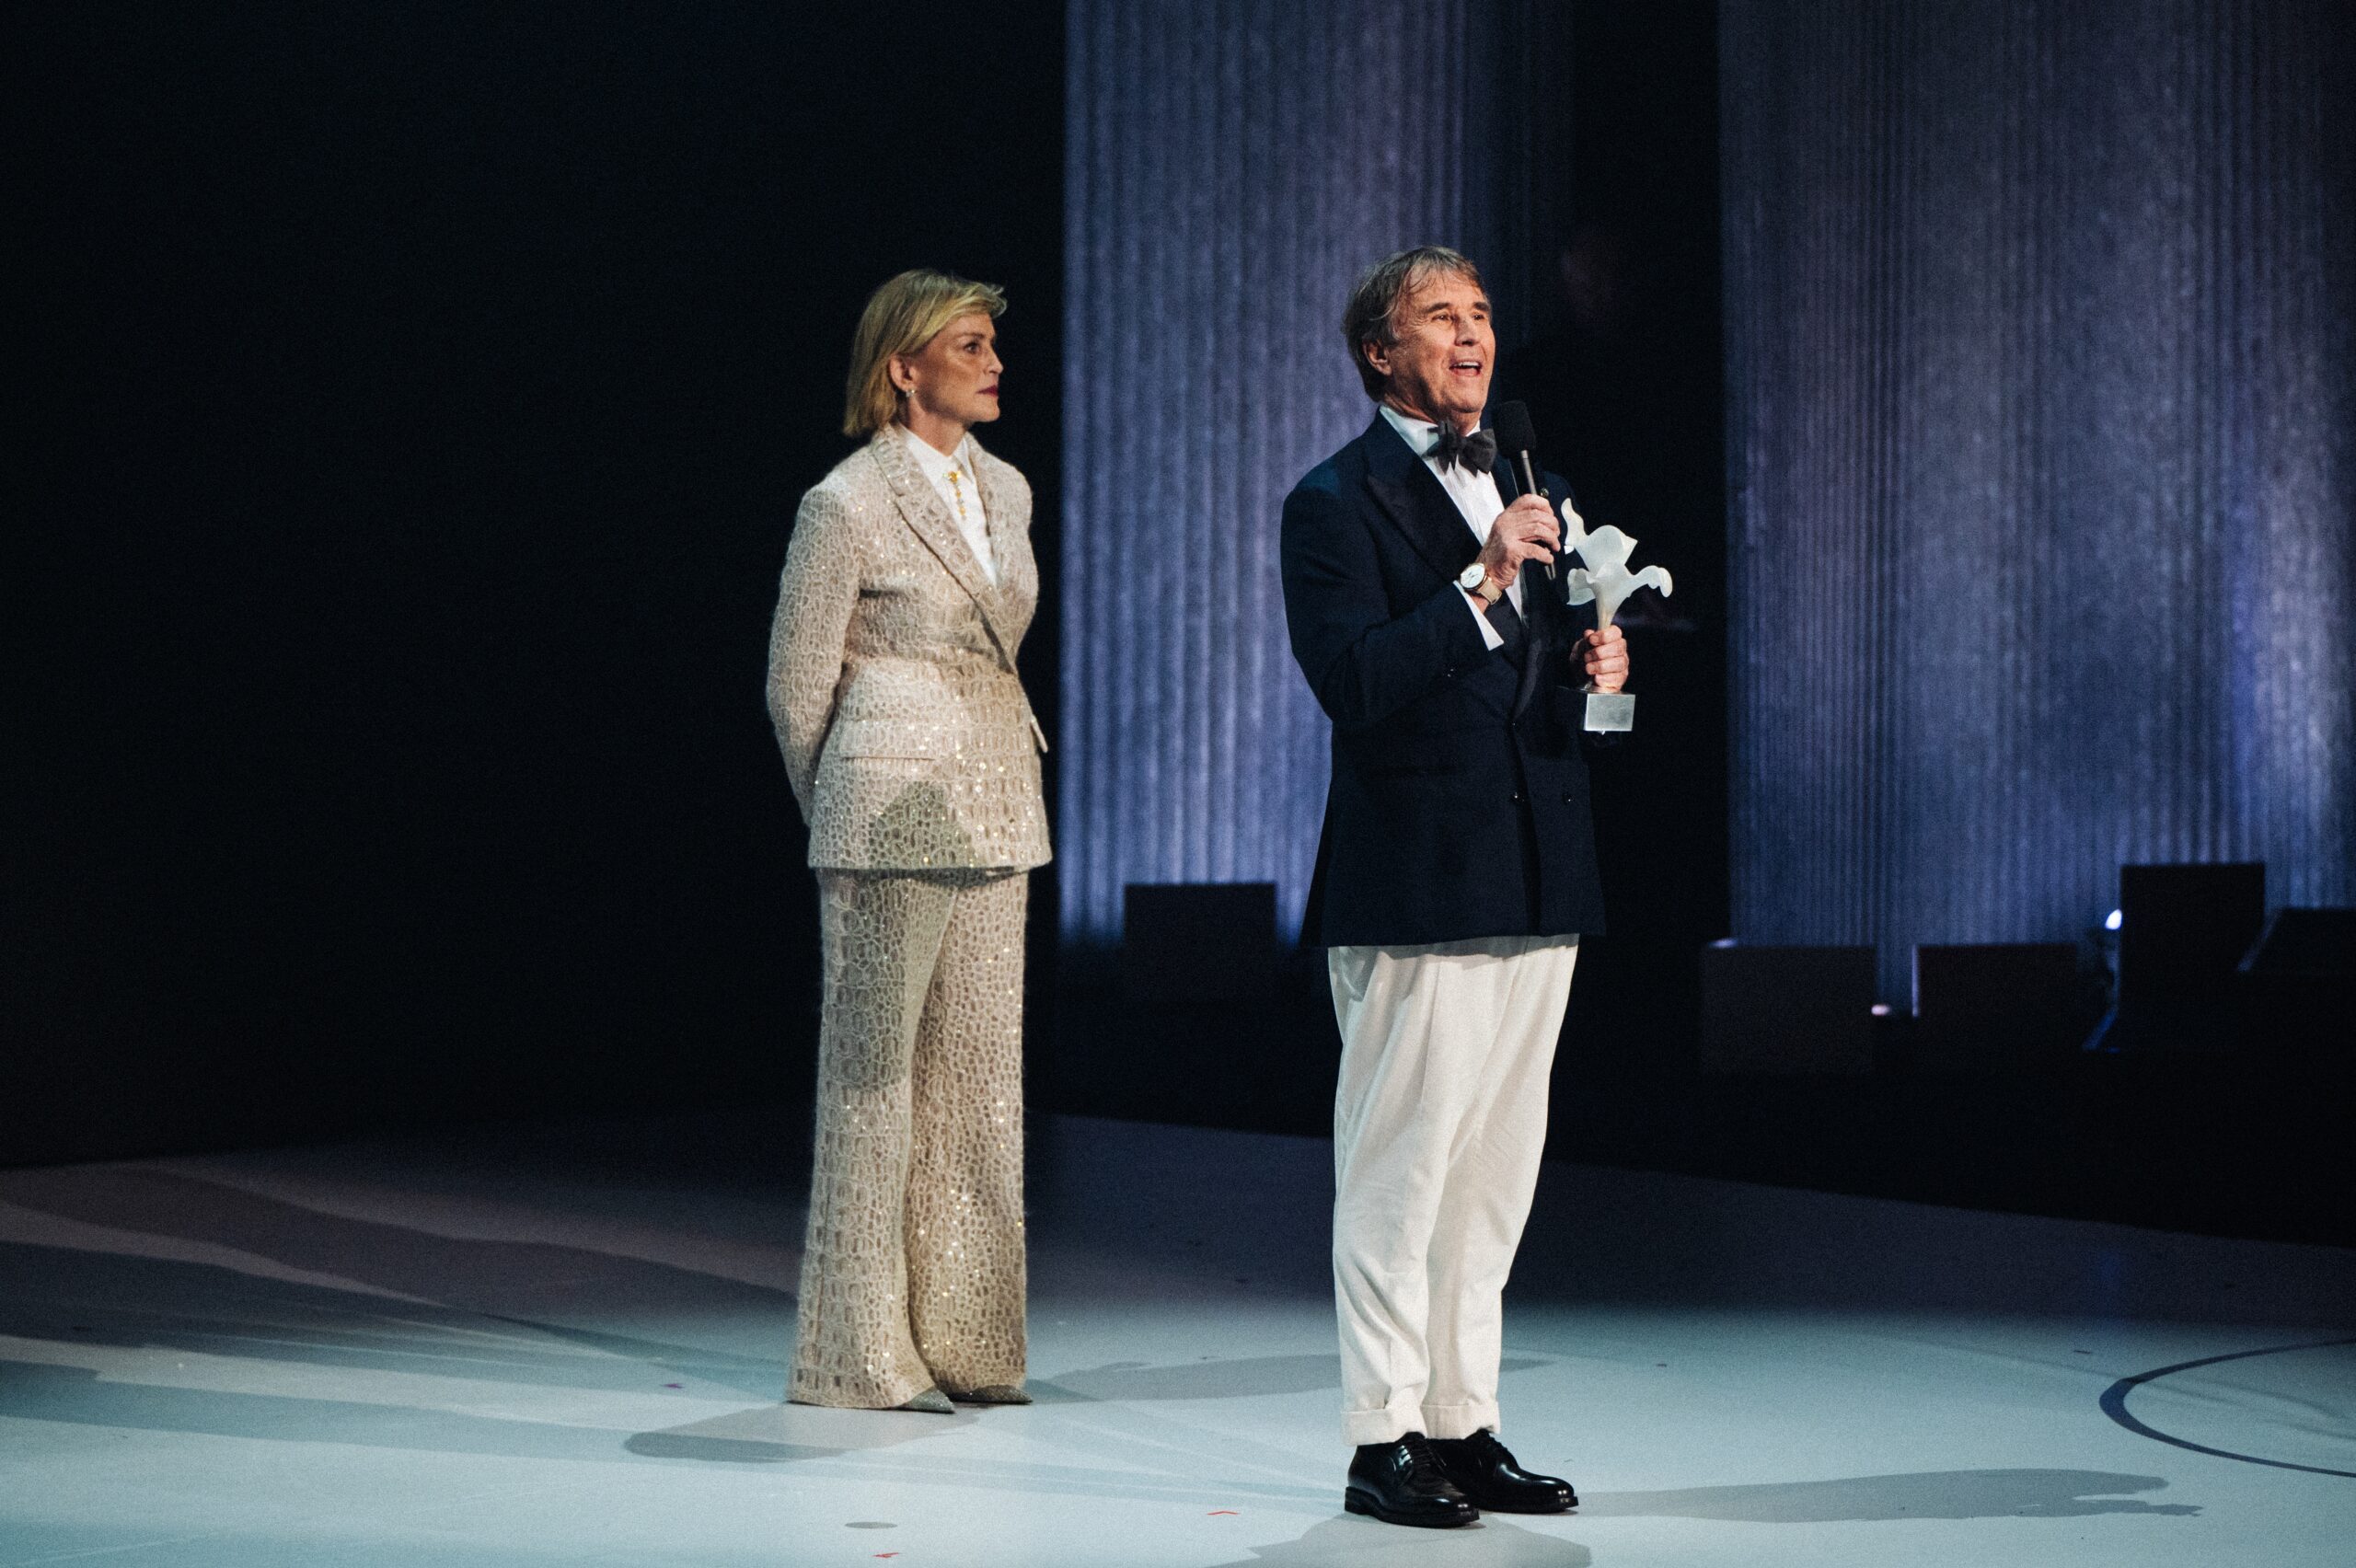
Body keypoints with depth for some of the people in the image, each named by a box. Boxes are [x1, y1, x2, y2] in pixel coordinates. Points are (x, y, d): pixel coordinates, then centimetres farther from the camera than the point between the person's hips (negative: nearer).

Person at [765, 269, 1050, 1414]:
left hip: (994, 811, 7)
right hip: (893, 813, -7)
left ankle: (963, 1339, 16)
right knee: (874, 1070, -2)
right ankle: (860, 1353, 6)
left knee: (980, 1070, 8)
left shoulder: (1006, 492, 12)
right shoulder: (846, 506, -8)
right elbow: (797, 685, -3)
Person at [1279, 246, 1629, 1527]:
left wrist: (1595, 667, 3)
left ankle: (1461, 1423, 20)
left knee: (1494, 1170, 11)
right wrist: (1482, 583, -23)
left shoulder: (1531, 489, 18)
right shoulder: (1338, 501, -5)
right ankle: (1383, 1440, 4)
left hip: (1536, 885, 7)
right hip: (1414, 888, -7)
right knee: (1398, 1169, -4)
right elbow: (1350, 681, -17)